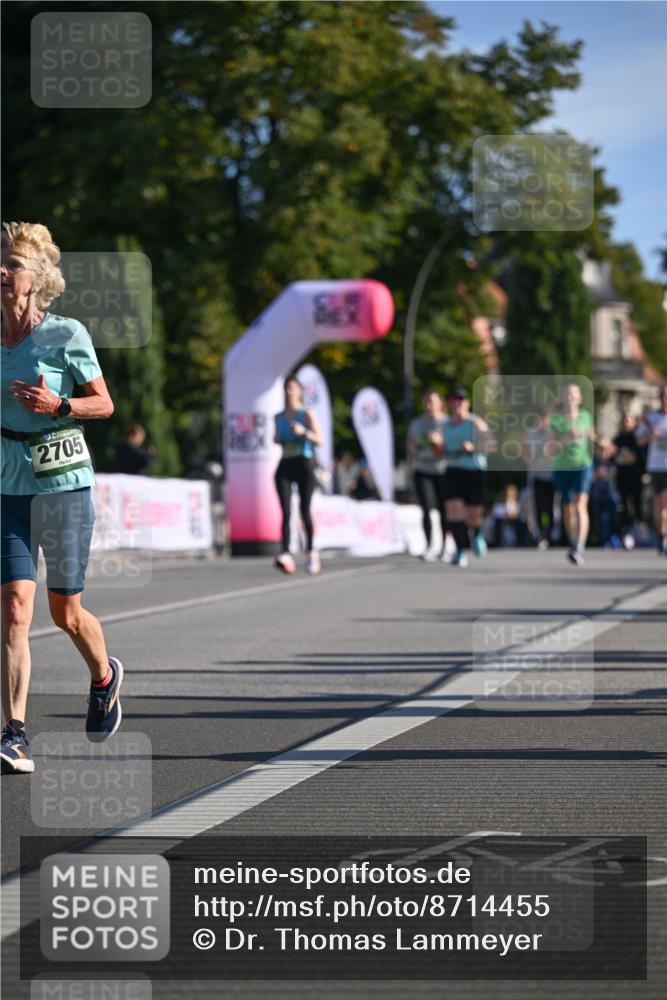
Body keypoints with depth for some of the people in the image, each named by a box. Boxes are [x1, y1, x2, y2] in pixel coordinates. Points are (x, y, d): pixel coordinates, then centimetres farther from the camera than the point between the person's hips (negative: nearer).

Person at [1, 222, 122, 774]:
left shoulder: (66, 334, -7)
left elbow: (104, 404, -1)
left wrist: (58, 404, -17)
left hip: (63, 480, -3)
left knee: (65, 612, 8)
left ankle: (105, 676, 41)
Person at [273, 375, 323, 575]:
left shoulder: (307, 414, 3)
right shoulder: (279, 417, 14)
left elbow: (319, 440, -4)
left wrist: (304, 431, -20)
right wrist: (277, 439, 3)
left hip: (303, 463, -2)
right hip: (285, 465, 2)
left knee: (305, 511, 1)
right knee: (286, 512, -12)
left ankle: (311, 552, 19)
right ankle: (286, 555, -24)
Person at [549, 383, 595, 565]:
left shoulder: (586, 417, 4)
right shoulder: (556, 420, -3)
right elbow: (552, 449, -10)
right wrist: (566, 438, -24)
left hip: (583, 466, -1)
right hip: (562, 468, 1)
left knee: (580, 505, -18)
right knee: (568, 509, 10)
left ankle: (579, 548, -27)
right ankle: (572, 545, 28)